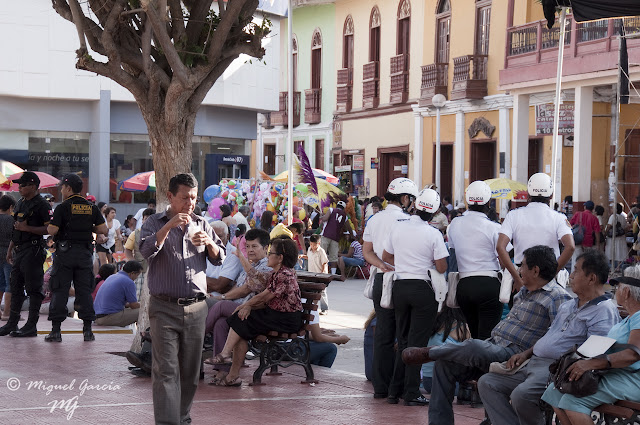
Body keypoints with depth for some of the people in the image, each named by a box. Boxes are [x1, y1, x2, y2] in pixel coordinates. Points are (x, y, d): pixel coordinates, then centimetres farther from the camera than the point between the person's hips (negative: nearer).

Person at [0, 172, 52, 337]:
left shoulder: (41, 205, -9)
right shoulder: (20, 204, 18)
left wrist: (27, 228, -19)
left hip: (33, 250, -9)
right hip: (19, 250, 9)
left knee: (33, 288, -5)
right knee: (16, 287, 12)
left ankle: (31, 325, -3)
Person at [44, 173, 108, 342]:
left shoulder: (63, 207, -8)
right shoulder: (92, 208, 5)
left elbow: (52, 231, -13)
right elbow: (104, 230, 3)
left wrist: (49, 225, 8)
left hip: (65, 252, -4)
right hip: (85, 252, 4)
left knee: (59, 290, 1)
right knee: (85, 290, 8)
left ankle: (56, 330, -1)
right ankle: (88, 330, 6)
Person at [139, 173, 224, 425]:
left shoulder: (202, 225, 14)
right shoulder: (155, 223, 5)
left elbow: (219, 259, 12)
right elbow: (147, 251, -13)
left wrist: (209, 243, -8)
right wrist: (169, 226, -23)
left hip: (196, 308, 4)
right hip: (165, 308, -4)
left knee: (190, 371, 8)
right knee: (166, 371, -11)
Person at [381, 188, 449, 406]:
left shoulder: (397, 228, 2)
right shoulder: (434, 234, -11)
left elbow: (386, 257, 14)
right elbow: (441, 268, -10)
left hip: (400, 287, 4)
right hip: (423, 289, -4)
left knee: (403, 340, 15)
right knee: (417, 342, 1)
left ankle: (395, 390, 17)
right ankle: (412, 394, 0)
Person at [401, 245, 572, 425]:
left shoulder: (558, 297, -8)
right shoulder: (524, 291, 21)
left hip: (513, 355, -9)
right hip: (492, 344, 9)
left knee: (473, 347, -35)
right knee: (444, 364, -3)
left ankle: (429, 353, -7)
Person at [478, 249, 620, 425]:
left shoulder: (604, 311, -8)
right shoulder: (568, 306, 23)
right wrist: (526, 353, 15)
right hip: (533, 363, 10)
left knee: (521, 395, -35)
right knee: (486, 383, -2)